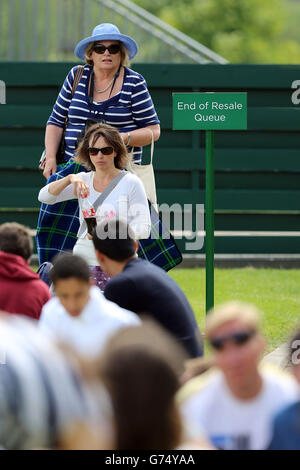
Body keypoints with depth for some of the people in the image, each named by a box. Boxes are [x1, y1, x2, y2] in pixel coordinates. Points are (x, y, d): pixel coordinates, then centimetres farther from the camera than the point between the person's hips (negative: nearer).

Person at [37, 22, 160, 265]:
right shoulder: (77, 77, 10)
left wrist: (123, 138, -15)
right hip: (74, 167, 3)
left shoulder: (134, 83, 0)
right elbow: (56, 122, 15)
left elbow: (153, 130, 2)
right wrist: (51, 158, 2)